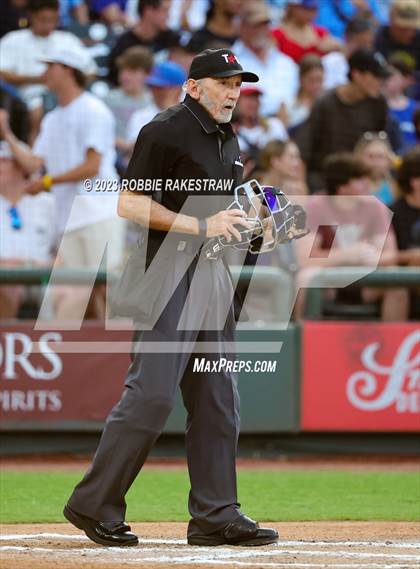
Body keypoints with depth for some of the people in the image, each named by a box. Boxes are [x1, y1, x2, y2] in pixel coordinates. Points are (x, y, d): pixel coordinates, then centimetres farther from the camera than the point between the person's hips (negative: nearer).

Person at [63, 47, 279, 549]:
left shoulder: (227, 139, 18)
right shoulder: (165, 131, -10)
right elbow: (129, 204, -15)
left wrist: (256, 225, 8)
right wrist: (201, 225, -19)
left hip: (215, 276, 9)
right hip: (171, 271, -9)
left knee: (218, 399, 7)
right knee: (152, 393, -13)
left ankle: (215, 516, 10)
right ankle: (94, 505, -5)